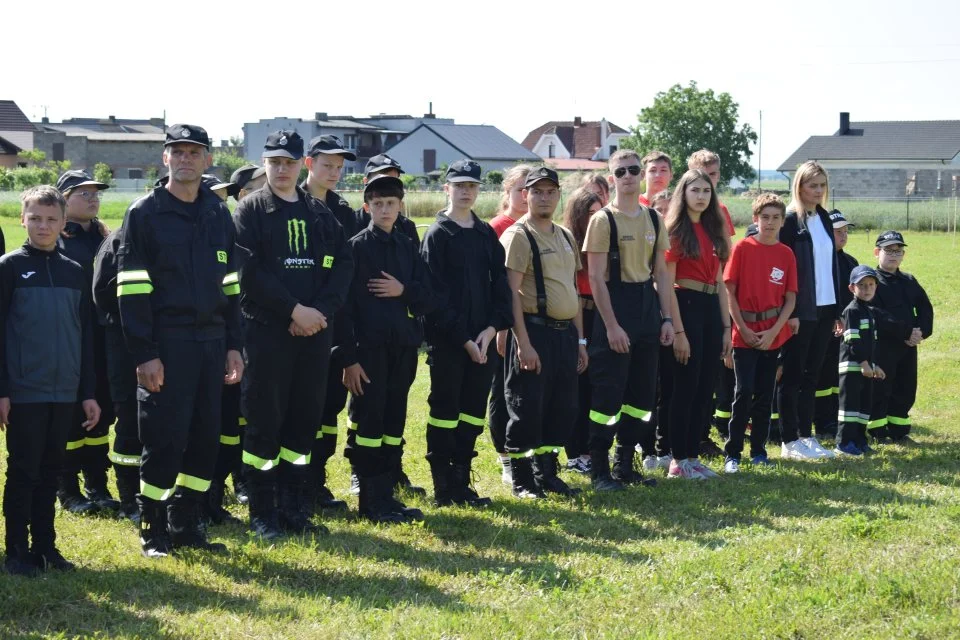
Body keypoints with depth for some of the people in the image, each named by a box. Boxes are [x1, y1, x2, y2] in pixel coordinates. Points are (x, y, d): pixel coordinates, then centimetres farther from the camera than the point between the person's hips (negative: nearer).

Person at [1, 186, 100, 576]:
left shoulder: (74, 272, 10)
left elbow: (85, 336, 13)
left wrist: (88, 392, 10)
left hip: (64, 392, 4)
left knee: (51, 471, 10)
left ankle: (45, 546, 19)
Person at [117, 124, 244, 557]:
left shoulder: (219, 215, 13)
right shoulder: (145, 213, -4)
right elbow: (131, 289, -9)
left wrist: (233, 345, 11)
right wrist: (144, 354, -15)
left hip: (211, 342, 6)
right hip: (166, 345, -5)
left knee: (205, 438, 8)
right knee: (163, 439, -4)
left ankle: (186, 525, 20)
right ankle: (153, 532, 9)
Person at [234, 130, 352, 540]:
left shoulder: (319, 213, 13)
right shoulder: (250, 210, 0)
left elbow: (342, 265, 6)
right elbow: (250, 270, -11)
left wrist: (321, 310, -10)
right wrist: (294, 309, -16)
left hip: (314, 329, 4)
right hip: (267, 331, -4)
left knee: (305, 421, 8)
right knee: (264, 422, -2)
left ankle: (296, 509, 17)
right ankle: (262, 514, 7)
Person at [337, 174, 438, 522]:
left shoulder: (408, 248, 13)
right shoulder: (355, 248, -3)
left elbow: (429, 298, 10)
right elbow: (344, 306, -8)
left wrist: (404, 290, -12)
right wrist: (349, 359, -13)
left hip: (403, 349, 5)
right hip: (369, 349, -5)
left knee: (394, 424, 9)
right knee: (369, 423, -2)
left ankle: (386, 495, 17)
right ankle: (371, 501, 5)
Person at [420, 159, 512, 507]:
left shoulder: (486, 234, 12)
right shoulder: (437, 235, -4)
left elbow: (500, 283, 9)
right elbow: (434, 293, -9)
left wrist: (492, 328, -6)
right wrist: (463, 338, -14)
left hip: (482, 338, 5)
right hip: (446, 339, -5)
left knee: (473, 411, 8)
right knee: (445, 410, -1)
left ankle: (461, 482, 16)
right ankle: (442, 487, 6)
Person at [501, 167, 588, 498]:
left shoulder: (565, 236, 16)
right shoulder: (518, 236, -8)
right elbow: (511, 293, -14)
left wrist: (580, 339, 17)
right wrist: (523, 343, -19)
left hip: (565, 333, 8)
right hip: (535, 331, -8)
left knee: (563, 408, 11)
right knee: (527, 408, -2)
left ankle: (546, 474, 23)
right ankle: (522, 480, 7)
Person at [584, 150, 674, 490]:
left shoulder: (653, 219, 10)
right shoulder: (603, 219, -7)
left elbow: (660, 272, 13)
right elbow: (596, 277, -11)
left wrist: (666, 317, 5)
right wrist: (611, 325, -16)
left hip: (648, 310, 6)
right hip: (615, 308, -6)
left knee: (642, 392, 10)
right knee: (608, 394, -5)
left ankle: (625, 464, 21)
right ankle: (599, 469, 4)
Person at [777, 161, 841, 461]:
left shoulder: (824, 219, 13)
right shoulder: (790, 220, -9)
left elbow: (831, 265, 16)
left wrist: (838, 310, 13)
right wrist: (790, 312, -18)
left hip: (824, 309, 7)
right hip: (801, 311, -7)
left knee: (811, 374, 11)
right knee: (793, 375, -1)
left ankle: (807, 436, 17)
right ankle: (789, 441, 4)